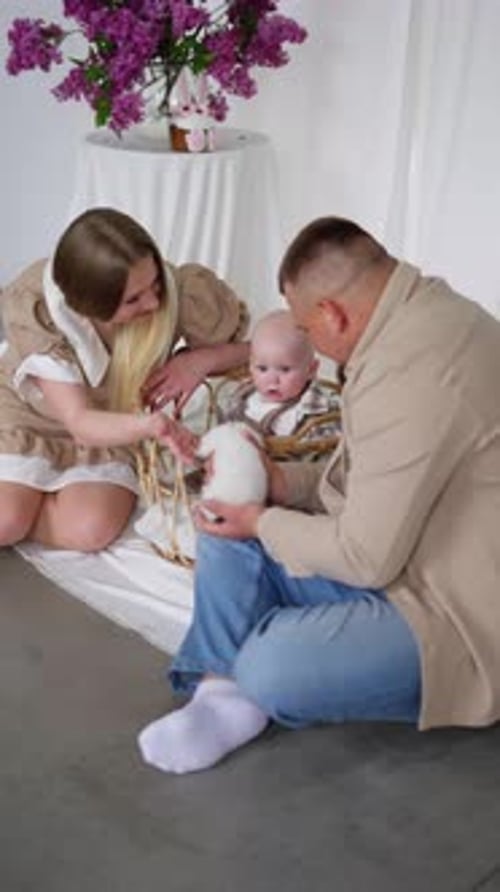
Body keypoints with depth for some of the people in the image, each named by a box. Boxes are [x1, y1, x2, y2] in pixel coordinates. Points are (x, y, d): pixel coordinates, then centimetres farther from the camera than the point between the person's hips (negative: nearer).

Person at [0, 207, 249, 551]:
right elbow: (80, 422, -33)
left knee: (91, 530, -23)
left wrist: (201, 360, -33)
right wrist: (146, 426, -53)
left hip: (114, 424, 2)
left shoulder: (183, 292, -29)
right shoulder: (33, 309, -31)